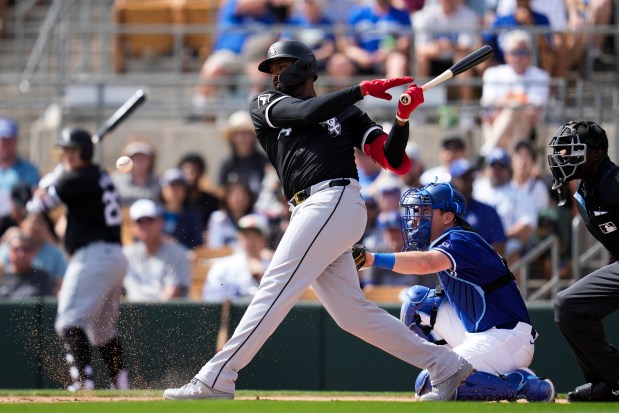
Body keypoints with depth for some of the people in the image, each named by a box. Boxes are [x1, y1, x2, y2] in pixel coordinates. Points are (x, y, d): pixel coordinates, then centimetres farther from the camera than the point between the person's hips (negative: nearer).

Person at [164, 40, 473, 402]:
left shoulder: (346, 113, 16)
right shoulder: (266, 106, 24)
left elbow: (394, 160, 7)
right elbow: (306, 112, 2)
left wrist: (403, 118, -9)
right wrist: (363, 89, 0)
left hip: (336, 201, -5)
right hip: (310, 213, 5)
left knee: (276, 288, -14)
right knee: (352, 313, 1)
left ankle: (215, 380, -19)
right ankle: (446, 365, 9)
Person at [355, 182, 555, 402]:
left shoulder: (461, 241, -15)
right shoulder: (445, 243, 16)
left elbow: (426, 263, -35)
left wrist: (373, 259, -43)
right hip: (477, 334, 9)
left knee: (429, 384, -20)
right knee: (416, 300, 11)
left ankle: (524, 384, -14)